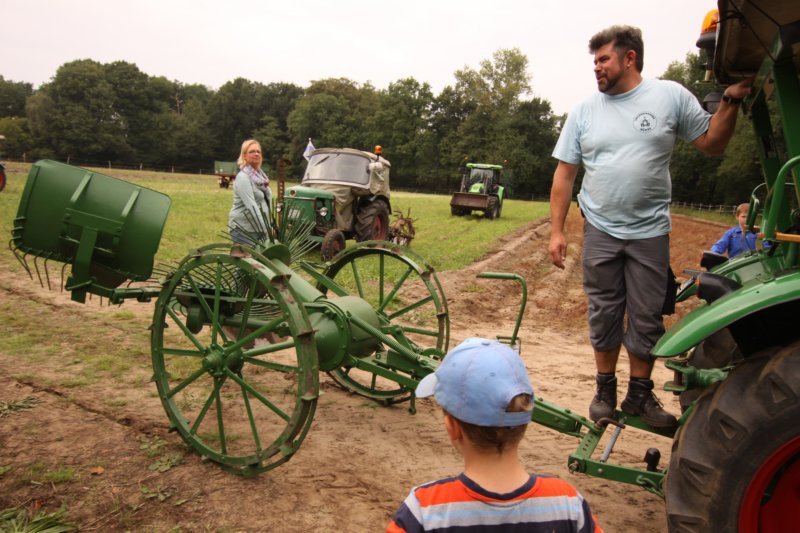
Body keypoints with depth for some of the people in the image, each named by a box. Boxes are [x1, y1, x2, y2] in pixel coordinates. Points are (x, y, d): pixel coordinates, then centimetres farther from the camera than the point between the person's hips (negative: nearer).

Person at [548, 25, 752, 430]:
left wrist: (731, 101, -8)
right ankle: (605, 391, 25)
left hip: (650, 232, -1)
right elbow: (564, 174, 2)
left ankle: (640, 395, 24)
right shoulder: (584, 110, 2)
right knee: (604, 316, 9)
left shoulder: (670, 96, 0)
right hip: (600, 231, 1)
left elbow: (711, 145, 7)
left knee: (647, 319, 7)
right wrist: (556, 230, -3)